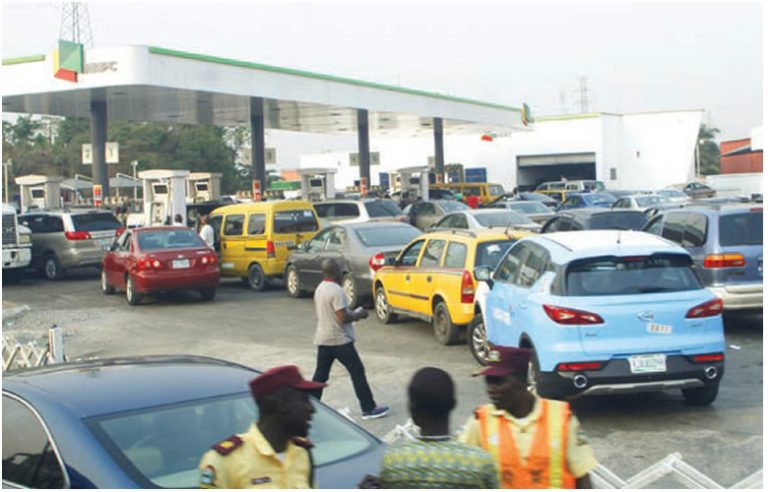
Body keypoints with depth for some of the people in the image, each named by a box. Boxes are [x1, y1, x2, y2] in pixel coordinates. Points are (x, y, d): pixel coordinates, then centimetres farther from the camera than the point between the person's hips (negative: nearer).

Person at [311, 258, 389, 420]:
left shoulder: (319, 289, 11)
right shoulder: (336, 291, -19)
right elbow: (343, 318, -22)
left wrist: (352, 314, 15)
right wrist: (358, 315, -5)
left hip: (322, 339, 9)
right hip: (339, 340, -9)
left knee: (320, 375, 11)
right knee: (357, 371, -1)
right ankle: (369, 408, 2)